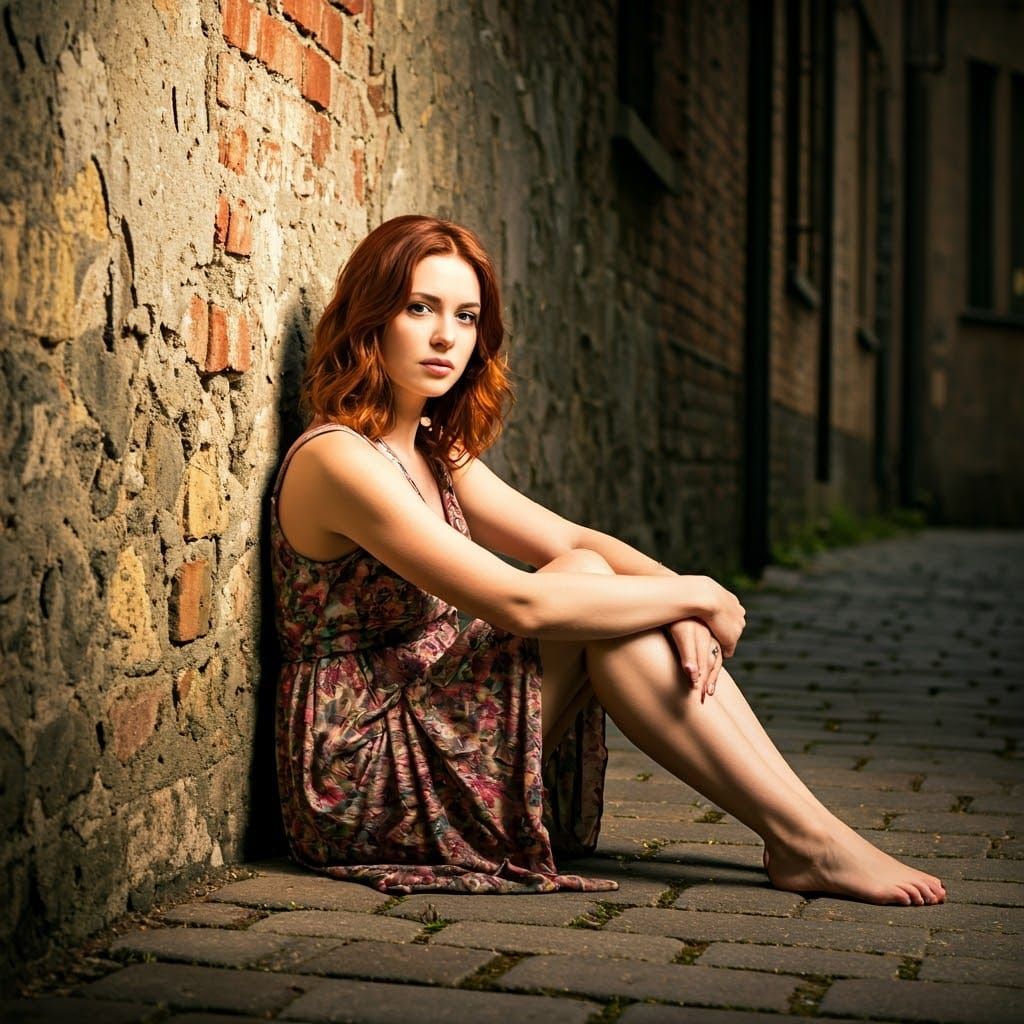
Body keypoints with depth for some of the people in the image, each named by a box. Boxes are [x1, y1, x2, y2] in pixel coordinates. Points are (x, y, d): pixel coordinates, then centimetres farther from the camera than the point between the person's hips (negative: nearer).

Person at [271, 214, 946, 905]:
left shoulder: (435, 452, 13)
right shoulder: (338, 459, -17)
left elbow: (572, 539, 6)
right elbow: (519, 603, -25)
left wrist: (674, 596, -14)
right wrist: (695, 595, -16)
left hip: (423, 732, 8)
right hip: (364, 779, -8)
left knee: (594, 577, -7)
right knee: (585, 586, -18)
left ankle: (805, 828, -10)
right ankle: (807, 843, -15)